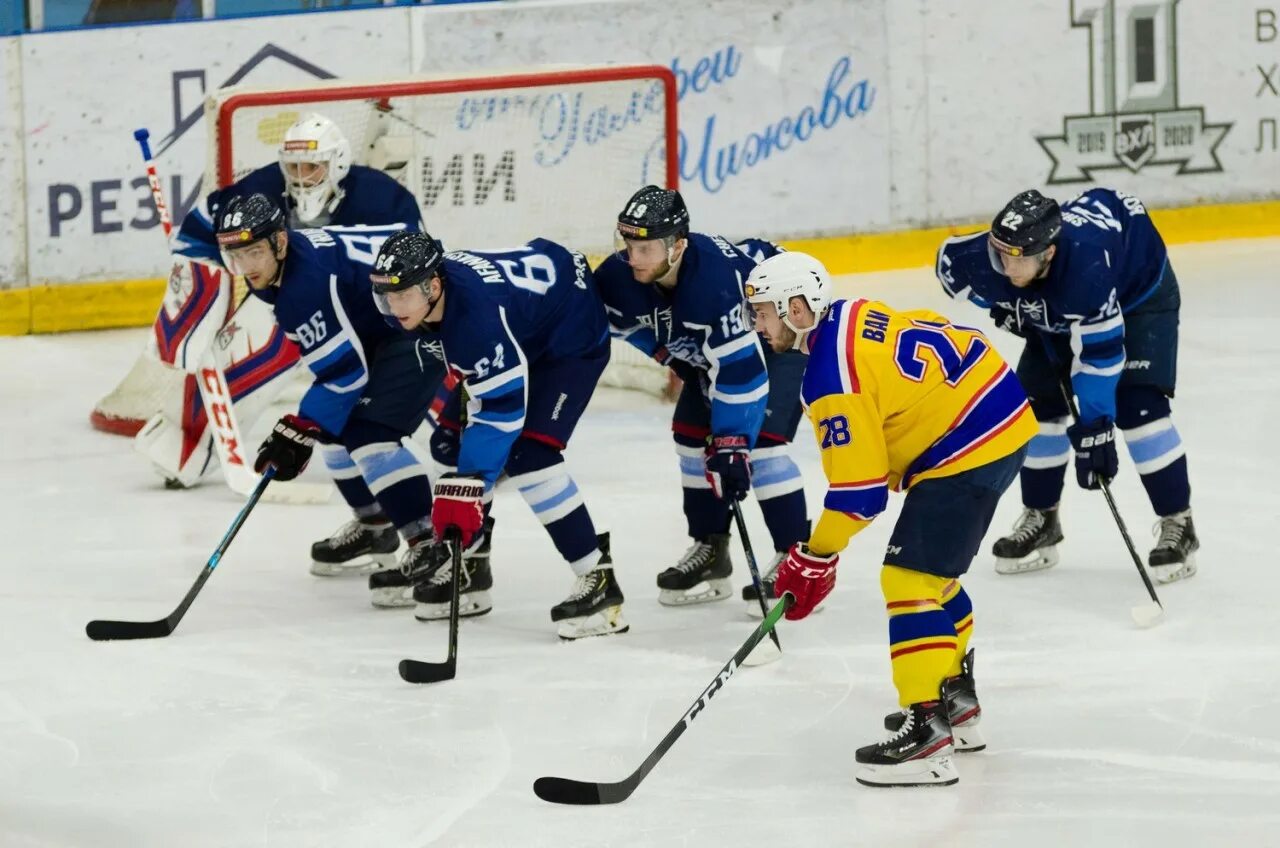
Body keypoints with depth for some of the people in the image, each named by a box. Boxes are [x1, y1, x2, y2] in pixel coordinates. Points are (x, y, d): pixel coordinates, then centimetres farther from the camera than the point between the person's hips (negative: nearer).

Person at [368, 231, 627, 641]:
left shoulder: (478, 313, -40)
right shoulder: (424, 286, -16)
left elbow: (504, 407, -38)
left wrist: (464, 485, -41)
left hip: (573, 340, -9)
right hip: (520, 339, 9)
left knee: (527, 455, -22)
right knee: (467, 446, 5)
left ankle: (598, 579, -18)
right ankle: (468, 565, 18)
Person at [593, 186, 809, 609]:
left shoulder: (715, 279, -43)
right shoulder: (621, 275, -22)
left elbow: (741, 368, -40)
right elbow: (627, 321, 4)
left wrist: (732, 445, -39)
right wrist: (672, 354, -5)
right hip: (711, 342, 8)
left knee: (761, 438, -20)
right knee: (692, 432, 4)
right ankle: (710, 548, 18)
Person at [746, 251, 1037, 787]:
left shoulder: (831, 377, -19)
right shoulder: (853, 316, 8)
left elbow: (858, 488, -20)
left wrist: (815, 558, -9)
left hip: (968, 449, -11)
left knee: (911, 577, -13)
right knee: (934, 571, 23)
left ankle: (929, 730, -18)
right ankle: (956, 700, 34)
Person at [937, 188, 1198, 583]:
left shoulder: (1086, 264, -46)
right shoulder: (988, 258, -31)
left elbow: (1099, 351, -39)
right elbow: (950, 259, -5)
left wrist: (1093, 430, -37)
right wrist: (1003, 308, -5)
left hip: (1139, 290, -6)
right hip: (1057, 310, 6)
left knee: (1137, 406, -18)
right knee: (1037, 402, 0)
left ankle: (1178, 525, -6)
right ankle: (1040, 520, 17)